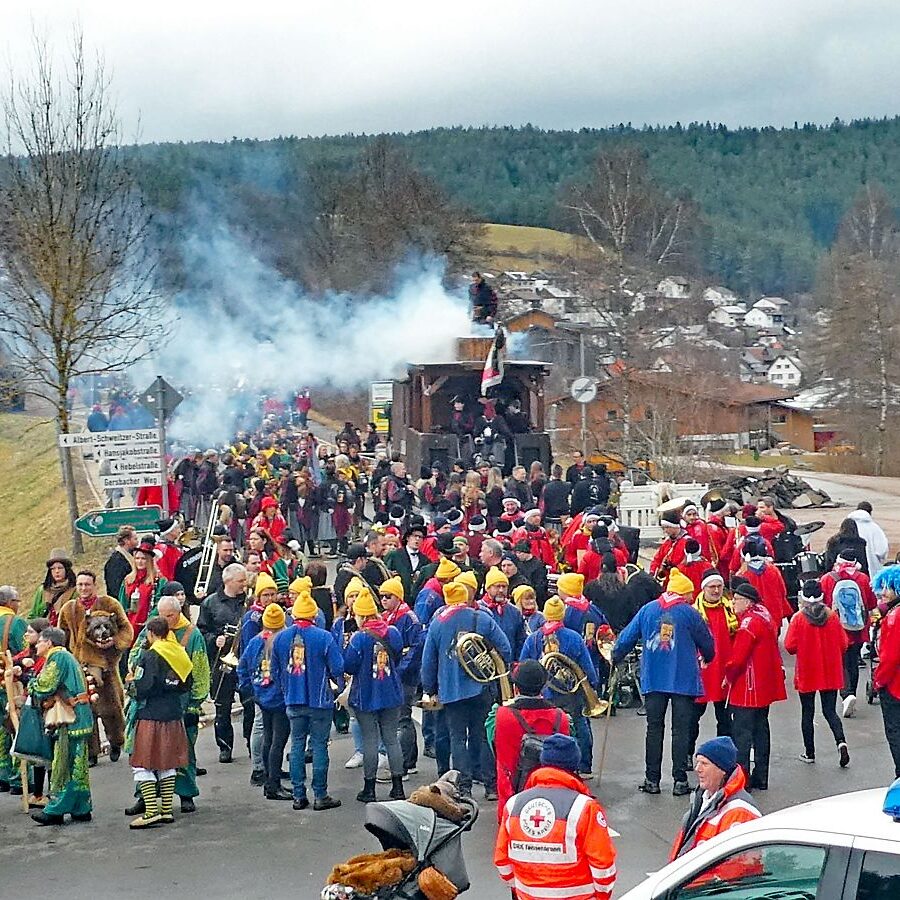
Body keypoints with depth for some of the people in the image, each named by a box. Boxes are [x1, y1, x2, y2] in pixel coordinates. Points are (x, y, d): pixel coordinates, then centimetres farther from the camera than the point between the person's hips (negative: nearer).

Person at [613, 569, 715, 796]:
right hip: (684, 679, -3)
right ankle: (680, 781, 1)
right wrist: (707, 659, 27)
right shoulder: (689, 613, -4)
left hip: (653, 680, 3)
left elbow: (627, 638, 7)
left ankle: (652, 779, 10)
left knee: (654, 728, 9)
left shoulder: (647, 610, 4)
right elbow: (707, 643, 5)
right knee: (681, 729, 2)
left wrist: (615, 659, 23)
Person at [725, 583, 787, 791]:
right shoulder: (764, 617, 12)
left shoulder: (750, 622, -17)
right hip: (765, 685, 10)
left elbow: (738, 656, -21)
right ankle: (761, 778, 20)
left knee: (741, 732, -6)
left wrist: (729, 675, -6)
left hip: (748, 688, -10)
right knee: (760, 729, 14)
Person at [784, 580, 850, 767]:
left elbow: (790, 647, -11)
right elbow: (843, 644, -1)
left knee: (807, 712, 10)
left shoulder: (798, 618, -11)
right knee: (830, 710, 9)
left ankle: (809, 753, 16)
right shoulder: (832, 616, -4)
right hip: (830, 673, 2)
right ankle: (841, 742, -15)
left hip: (807, 673, -2)